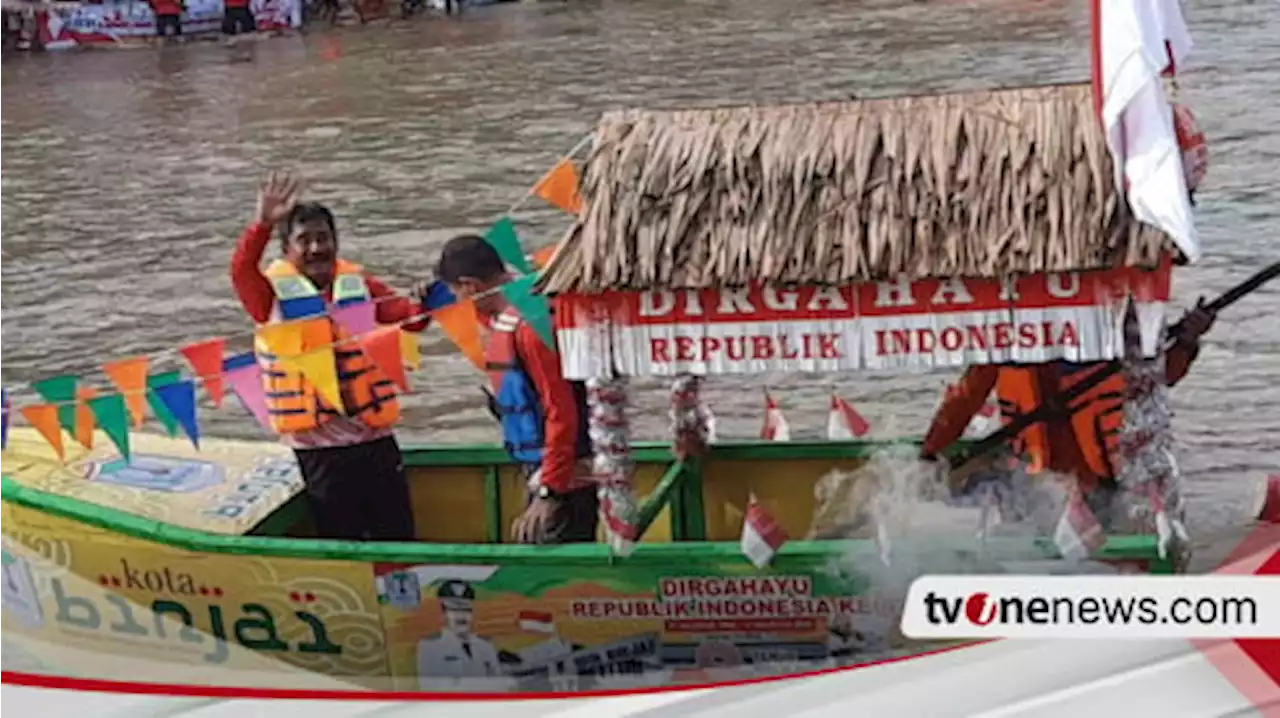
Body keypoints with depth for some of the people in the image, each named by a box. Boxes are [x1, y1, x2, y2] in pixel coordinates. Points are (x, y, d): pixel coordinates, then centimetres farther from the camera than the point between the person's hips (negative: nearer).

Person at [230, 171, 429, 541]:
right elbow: (241, 271, -23)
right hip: (319, 450, -2)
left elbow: (407, 316, -5)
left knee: (399, 540, 9)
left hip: (375, 439, 3)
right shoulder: (275, 293, -4)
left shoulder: (358, 285, 5)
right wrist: (262, 224, -39)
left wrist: (423, 305, -28)